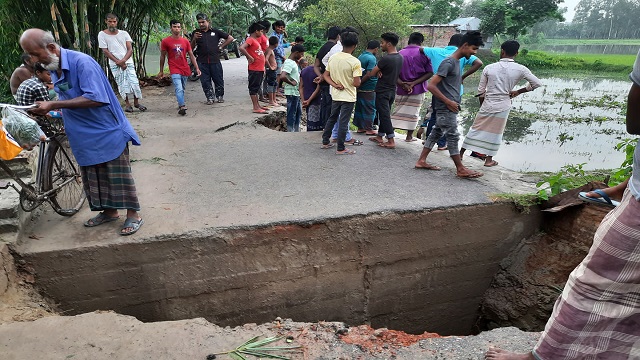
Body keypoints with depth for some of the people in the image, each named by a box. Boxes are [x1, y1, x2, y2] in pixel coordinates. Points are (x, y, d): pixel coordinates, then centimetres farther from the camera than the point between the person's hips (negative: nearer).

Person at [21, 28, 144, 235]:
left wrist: (53, 105, -24)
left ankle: (133, 215, 11)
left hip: (108, 132, -8)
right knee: (92, 177, 14)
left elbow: (94, 99, -29)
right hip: (85, 137, 9)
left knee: (118, 176, -1)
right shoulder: (53, 69, 8)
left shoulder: (81, 62, -19)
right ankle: (109, 211, 30)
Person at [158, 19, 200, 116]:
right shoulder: (165, 41, -2)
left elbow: (191, 55, 8)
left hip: (185, 69, 4)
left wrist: (197, 68, -2)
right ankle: (182, 106, -25)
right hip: (174, 70, -4)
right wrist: (161, 71, 7)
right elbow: (162, 56, 5)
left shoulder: (185, 41, 7)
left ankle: (180, 104, 26)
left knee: (182, 89, 13)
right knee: (179, 89, -18)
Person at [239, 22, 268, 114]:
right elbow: (241, 48, -28)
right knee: (253, 88, -4)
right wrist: (250, 57, -20)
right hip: (254, 69, -9)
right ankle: (256, 108, -3)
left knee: (256, 88, 14)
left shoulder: (256, 40, 17)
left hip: (260, 69, 9)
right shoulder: (250, 39, -12)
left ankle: (257, 105, 22)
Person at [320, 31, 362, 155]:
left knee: (332, 118, 21)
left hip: (335, 95, 6)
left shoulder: (333, 58, 0)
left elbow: (325, 75, 4)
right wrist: (359, 79, 1)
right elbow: (357, 83, -20)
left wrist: (335, 85, -4)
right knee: (343, 123, 2)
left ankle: (325, 142, 30)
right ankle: (340, 148, 10)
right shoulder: (355, 62, -18)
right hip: (348, 97, -6)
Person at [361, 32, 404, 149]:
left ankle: (391, 141, -5)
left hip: (383, 91, -8)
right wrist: (380, 71, 1)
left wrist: (360, 82, 1)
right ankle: (380, 136, 25)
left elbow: (371, 74, -13)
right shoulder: (400, 57, 6)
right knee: (384, 114, 16)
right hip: (392, 90, 8)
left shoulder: (386, 59, -20)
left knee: (384, 115, -5)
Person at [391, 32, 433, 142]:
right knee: (413, 112, 10)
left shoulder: (400, 53, 1)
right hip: (418, 90, -1)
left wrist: (402, 84, -10)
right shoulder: (423, 53, -5)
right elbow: (429, 73, -8)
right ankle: (409, 136, 17)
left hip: (401, 89, 2)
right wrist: (414, 83, -12)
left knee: (398, 111, 11)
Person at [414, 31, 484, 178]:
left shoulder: (457, 61, 14)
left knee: (436, 133, 12)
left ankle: (421, 161, 18)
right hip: (446, 109, -10)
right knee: (453, 137, -2)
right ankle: (460, 169, 6)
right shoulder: (449, 62, -16)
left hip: (450, 108, 10)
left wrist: (455, 103, 16)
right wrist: (448, 102, -19)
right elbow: (431, 85, -21)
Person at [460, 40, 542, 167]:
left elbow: (480, 91, -1)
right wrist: (518, 92, 7)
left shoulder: (489, 68, -7)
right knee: (496, 132, 12)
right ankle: (489, 159, 19)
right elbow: (537, 83, -2)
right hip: (503, 106, 0)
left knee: (476, 128, 12)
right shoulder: (520, 69, -7)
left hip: (487, 104, 0)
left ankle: (461, 153, 19)